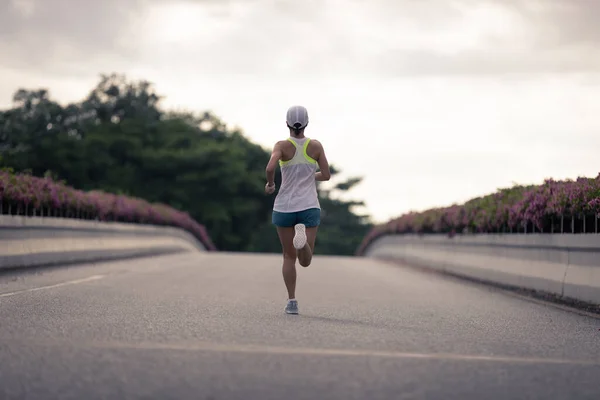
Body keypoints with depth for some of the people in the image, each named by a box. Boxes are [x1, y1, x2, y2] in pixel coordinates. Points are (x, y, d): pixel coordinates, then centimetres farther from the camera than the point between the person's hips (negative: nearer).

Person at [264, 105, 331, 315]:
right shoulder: (316, 146, 1)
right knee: (305, 261, -4)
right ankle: (302, 236, -38)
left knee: (289, 256, 16)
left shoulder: (282, 145, -5)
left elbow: (270, 167, -23)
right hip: (309, 207, 0)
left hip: (284, 208, 0)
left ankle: (292, 301, 8)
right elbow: (326, 175, 3)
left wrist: (270, 183, -2)